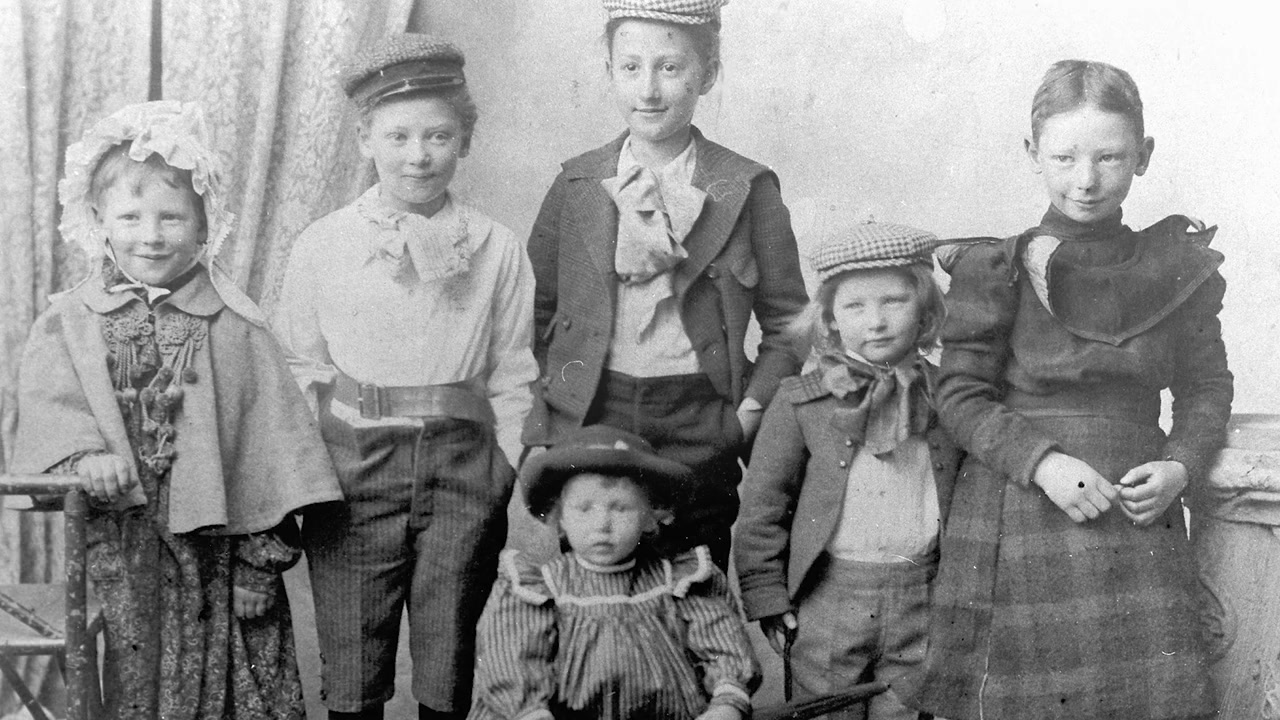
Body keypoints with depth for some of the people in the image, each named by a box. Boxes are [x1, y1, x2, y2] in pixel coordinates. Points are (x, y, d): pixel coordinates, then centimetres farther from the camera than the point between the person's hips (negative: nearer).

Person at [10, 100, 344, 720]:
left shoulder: (234, 326, 1)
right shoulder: (68, 321, 4)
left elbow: (267, 429, 0)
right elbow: (49, 404, -7)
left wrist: (264, 545, -2)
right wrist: (82, 453, -28)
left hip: (209, 542, 0)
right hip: (105, 544, 1)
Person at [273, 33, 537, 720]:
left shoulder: (497, 249, 3)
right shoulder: (321, 246, 2)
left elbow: (512, 379, 5)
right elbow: (299, 371, 5)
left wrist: (509, 481, 0)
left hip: (464, 463, 0)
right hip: (353, 464, 0)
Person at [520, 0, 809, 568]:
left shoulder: (746, 189, 1)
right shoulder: (576, 185, 7)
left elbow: (787, 322, 5)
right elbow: (532, 308, 12)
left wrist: (750, 411, -6)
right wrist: (544, 396, 1)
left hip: (700, 434, -1)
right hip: (584, 424, 1)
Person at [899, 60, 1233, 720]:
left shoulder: (1180, 272, 3)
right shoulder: (995, 271, -4)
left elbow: (1206, 389, 12)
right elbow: (961, 396, -3)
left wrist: (1180, 466, -6)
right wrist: (1041, 461, -17)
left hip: (1137, 525, 2)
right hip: (1015, 534, -2)